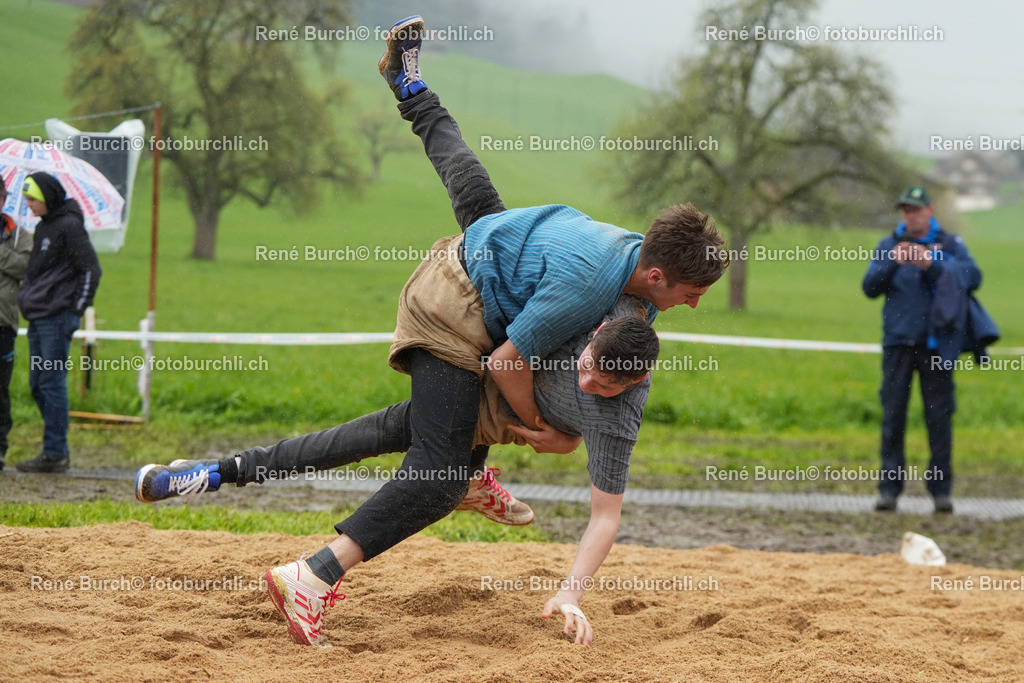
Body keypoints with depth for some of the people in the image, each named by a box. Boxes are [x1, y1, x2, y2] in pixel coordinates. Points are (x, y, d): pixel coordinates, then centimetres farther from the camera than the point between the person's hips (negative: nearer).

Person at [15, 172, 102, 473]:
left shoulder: (69, 226, -11)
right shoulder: (43, 227, 16)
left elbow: (91, 270, -13)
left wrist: (76, 310, -13)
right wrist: (29, 297, 15)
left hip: (58, 318, -9)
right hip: (38, 318, 9)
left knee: (52, 382, -8)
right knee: (38, 385, 10)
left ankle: (55, 453, -6)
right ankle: (58, 449, 15)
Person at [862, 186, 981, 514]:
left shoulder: (951, 245, 8)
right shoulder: (889, 246, 12)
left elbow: (973, 278, -6)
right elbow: (870, 287, 3)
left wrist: (932, 264, -17)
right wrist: (892, 262, -15)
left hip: (937, 342, -1)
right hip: (899, 342, 1)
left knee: (939, 415, -1)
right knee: (893, 414, -2)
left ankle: (941, 489, 5)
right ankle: (889, 488, 1)